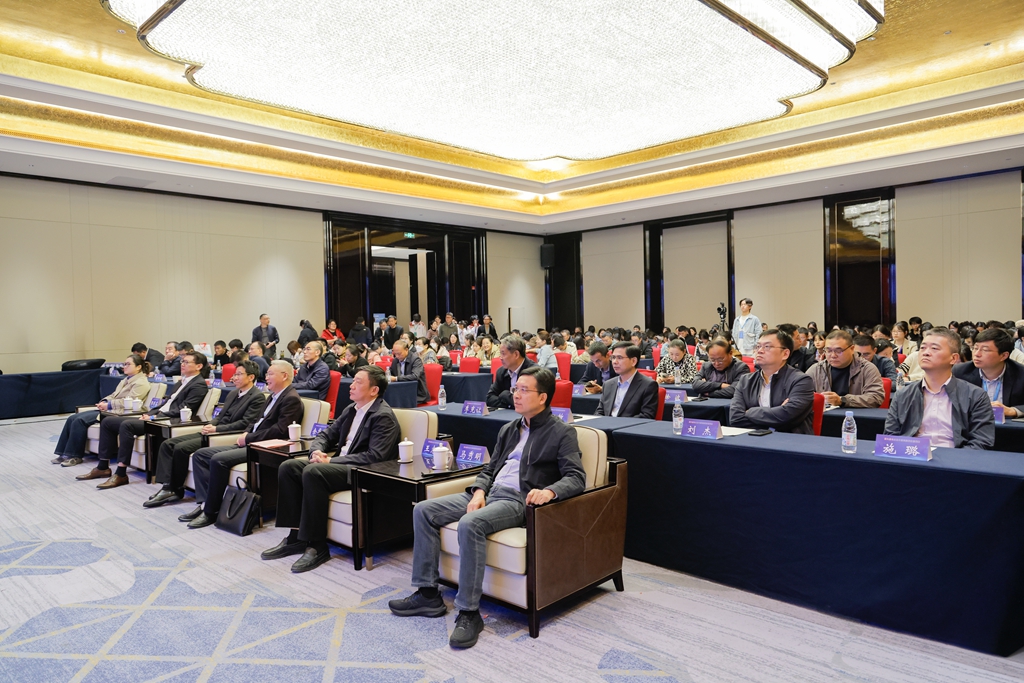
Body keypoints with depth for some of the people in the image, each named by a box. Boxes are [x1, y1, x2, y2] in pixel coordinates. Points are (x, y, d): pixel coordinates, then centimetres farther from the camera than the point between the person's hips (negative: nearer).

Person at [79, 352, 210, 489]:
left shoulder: (199, 385, -9)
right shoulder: (182, 381, 22)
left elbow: (182, 411, -17)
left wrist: (155, 417, -17)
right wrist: (149, 413, 5)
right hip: (158, 415, 10)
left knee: (127, 425, -30)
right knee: (107, 421, 5)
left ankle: (121, 474, -24)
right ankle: (103, 467, 9)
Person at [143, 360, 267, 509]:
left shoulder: (258, 397, -9)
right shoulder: (232, 393, 19)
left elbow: (245, 424, -17)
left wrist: (216, 429, -18)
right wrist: (210, 425, -1)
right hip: (214, 431, 9)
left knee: (181, 448, -20)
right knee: (167, 444, -3)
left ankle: (176, 490, -3)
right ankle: (167, 487, -8)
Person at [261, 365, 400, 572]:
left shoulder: (384, 416, -13)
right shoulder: (351, 409, 14)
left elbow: (374, 456, -22)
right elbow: (326, 435, 20)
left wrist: (331, 461, -21)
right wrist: (317, 451, -5)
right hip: (340, 464, 9)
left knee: (312, 472, -30)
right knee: (288, 467, -6)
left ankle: (317, 546, -21)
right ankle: (296, 536, -2)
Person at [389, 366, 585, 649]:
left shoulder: (562, 432, -1)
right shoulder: (509, 429, 21)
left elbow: (576, 477, -12)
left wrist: (549, 491, -32)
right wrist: (479, 491, -1)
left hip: (519, 500, -8)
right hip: (489, 492, 8)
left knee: (470, 524, -35)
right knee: (423, 510, -4)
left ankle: (469, 613, -24)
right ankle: (428, 594, 2)